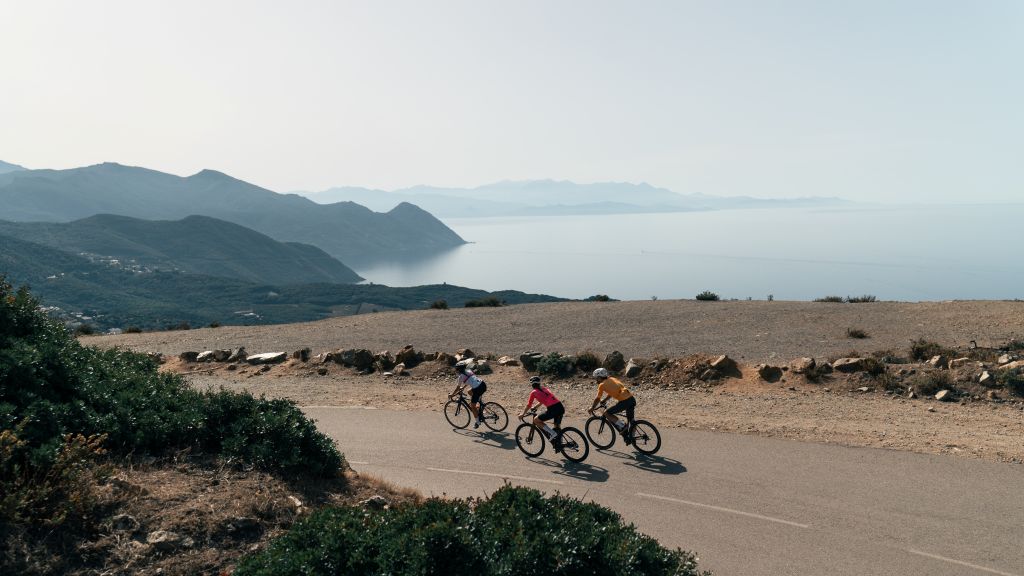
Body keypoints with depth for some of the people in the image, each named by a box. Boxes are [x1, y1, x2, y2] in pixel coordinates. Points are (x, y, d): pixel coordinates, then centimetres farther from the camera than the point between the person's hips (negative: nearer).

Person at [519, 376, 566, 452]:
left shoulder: (533, 392, 10)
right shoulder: (544, 388, 26)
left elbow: (528, 405, 20)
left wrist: (522, 414, 36)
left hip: (553, 409, -7)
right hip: (561, 407, 7)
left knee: (536, 420, 9)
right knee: (557, 426, 28)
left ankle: (552, 433, 0)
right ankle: (559, 444, 23)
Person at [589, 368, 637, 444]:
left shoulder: (602, 385, 2)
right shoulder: (612, 379, 23)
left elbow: (597, 399, 9)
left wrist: (592, 408, 23)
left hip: (624, 401, -8)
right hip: (632, 399, 8)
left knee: (607, 413, 3)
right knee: (630, 420, 24)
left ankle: (622, 427, -1)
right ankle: (631, 438, 26)